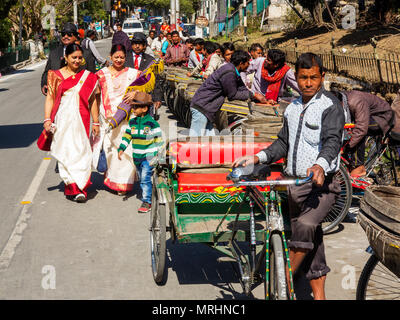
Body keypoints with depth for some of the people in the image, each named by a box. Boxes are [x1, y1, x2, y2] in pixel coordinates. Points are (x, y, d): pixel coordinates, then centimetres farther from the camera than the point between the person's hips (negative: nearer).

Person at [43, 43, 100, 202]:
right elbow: (50, 98, 4)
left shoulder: (88, 77, 9)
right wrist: (47, 119, -5)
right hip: (62, 121, 0)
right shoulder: (56, 75, 7)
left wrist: (96, 122, 9)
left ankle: (80, 188, -5)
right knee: (66, 153, -2)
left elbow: (93, 101, 11)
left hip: (81, 121, 0)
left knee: (81, 152, -6)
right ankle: (73, 187, 2)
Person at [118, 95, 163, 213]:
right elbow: (127, 136, 9)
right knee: (142, 179, 13)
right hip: (137, 156, 6)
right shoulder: (132, 122, 6)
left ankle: (147, 202, -10)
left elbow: (158, 139, -6)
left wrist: (158, 155, -6)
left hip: (149, 156, -6)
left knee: (145, 178, -13)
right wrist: (121, 148, -3)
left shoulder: (152, 123, -10)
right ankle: (148, 196, 28)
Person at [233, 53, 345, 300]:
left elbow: (333, 141, -20)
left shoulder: (331, 106, -6)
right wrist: (257, 158, 7)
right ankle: (319, 295, 21)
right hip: (294, 184, 7)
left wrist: (320, 164, -39)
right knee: (311, 245, 11)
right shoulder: (292, 108, 15)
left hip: (322, 184, -7)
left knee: (306, 225, -30)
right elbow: (283, 143, 21)